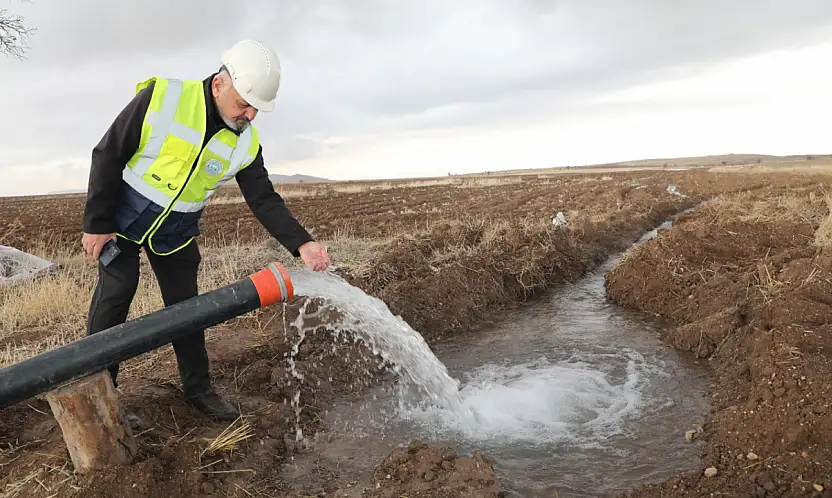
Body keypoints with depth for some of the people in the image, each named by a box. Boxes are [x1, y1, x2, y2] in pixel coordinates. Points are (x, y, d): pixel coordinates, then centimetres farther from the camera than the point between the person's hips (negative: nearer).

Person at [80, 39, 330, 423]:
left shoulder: (246, 143, -13)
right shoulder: (161, 98, -24)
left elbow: (264, 200, -12)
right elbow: (108, 156, -16)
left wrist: (301, 243, -28)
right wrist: (97, 224, -14)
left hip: (177, 233, 3)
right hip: (123, 218, -3)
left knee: (186, 307, 6)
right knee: (114, 297, -6)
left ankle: (198, 388, 21)